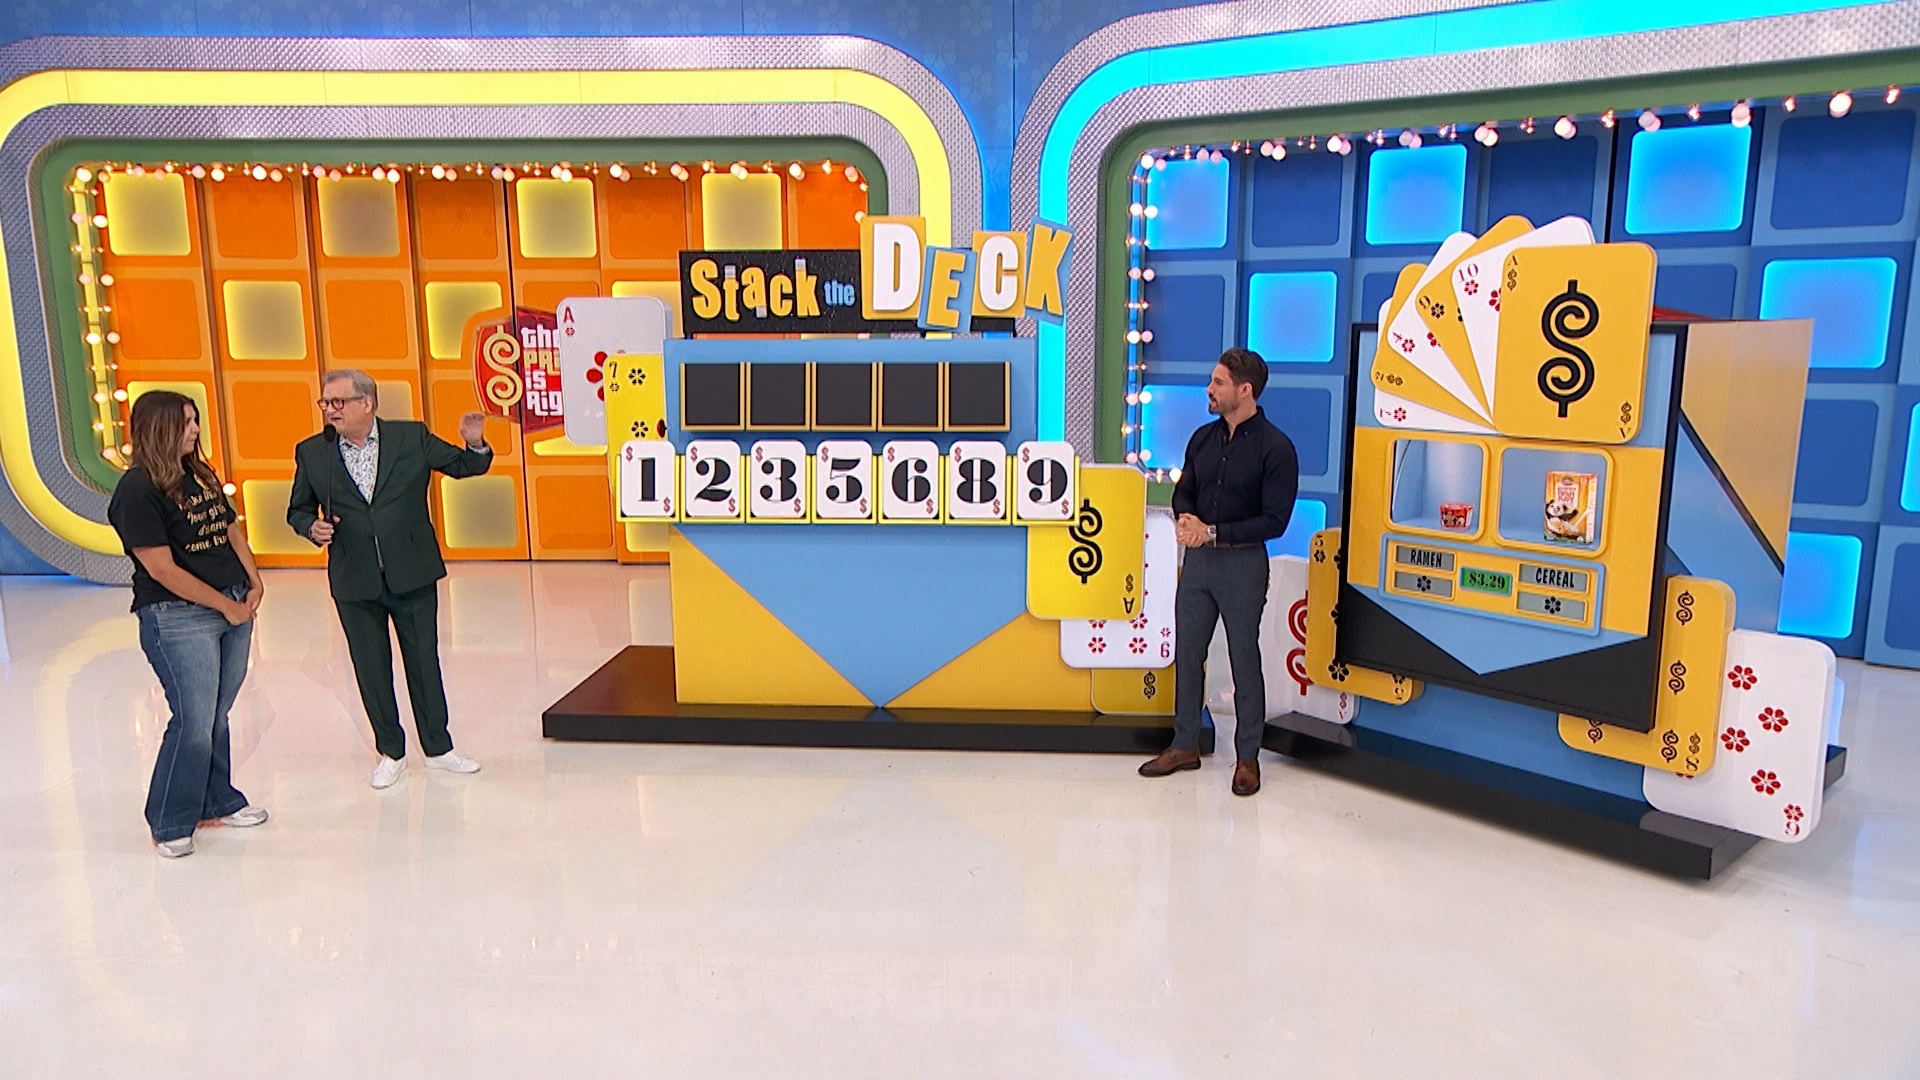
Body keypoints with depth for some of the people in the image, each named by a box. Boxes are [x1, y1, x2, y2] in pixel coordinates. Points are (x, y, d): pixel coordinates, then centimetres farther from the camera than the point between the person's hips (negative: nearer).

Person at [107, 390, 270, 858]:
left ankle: (218, 802, 29)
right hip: (177, 618, -7)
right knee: (194, 723, -4)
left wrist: (254, 584, 3)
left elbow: (231, 530, 18)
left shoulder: (201, 475, 11)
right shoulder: (137, 490, -12)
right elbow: (163, 569, -15)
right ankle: (169, 824, 12)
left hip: (236, 609, 7)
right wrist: (224, 604, -10)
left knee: (217, 716, 15)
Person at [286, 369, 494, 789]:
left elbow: (463, 466, 5)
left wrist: (476, 445, -17)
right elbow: (298, 509, 11)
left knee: (424, 661, 9)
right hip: (355, 582, 1)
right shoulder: (311, 452, 1)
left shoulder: (412, 437, -3)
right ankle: (391, 752, 26)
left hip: (413, 575, -1)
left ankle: (438, 747, 23)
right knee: (371, 669, 11)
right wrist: (312, 527, -11)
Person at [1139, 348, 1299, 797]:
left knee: (1244, 659, 5)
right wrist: (1185, 520, -10)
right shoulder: (1203, 438, 8)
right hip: (1197, 559, 6)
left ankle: (1247, 756, 19)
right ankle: (1185, 745, 26)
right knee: (1187, 654, 12)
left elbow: (1274, 521, -14)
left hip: (1243, 562, -6)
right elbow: (1182, 491, 13)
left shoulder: (1275, 447, -11)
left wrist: (1213, 532, -18)